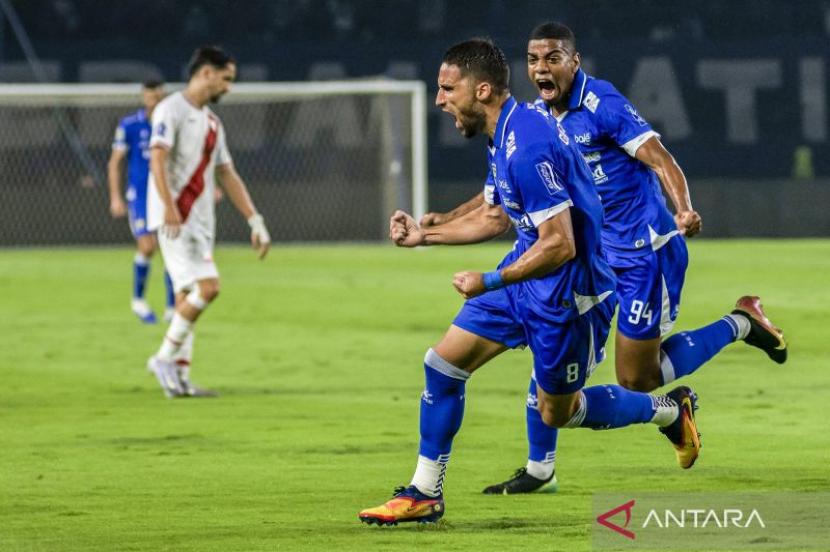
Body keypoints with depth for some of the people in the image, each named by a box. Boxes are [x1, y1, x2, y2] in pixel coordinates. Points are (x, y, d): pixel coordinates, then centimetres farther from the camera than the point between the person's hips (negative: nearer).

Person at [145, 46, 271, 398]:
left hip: (200, 222, 9)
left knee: (187, 297, 5)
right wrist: (169, 206, -33)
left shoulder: (212, 123, 20)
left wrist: (255, 221, 16)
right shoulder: (172, 110, -7)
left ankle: (179, 377, 6)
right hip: (175, 219, -9)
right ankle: (165, 357, -9)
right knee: (207, 286, -18)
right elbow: (157, 158, -19)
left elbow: (228, 175, 23)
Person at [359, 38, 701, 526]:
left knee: (557, 412, 9)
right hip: (527, 273, 9)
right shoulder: (505, 135, 4)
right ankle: (424, 495, 11)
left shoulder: (528, 147, -28)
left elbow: (560, 245, -29)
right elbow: (495, 218, 20)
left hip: (567, 289, -9)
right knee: (444, 362, 3)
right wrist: (425, 234, 14)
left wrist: (491, 282, -24)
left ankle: (669, 410, 29)